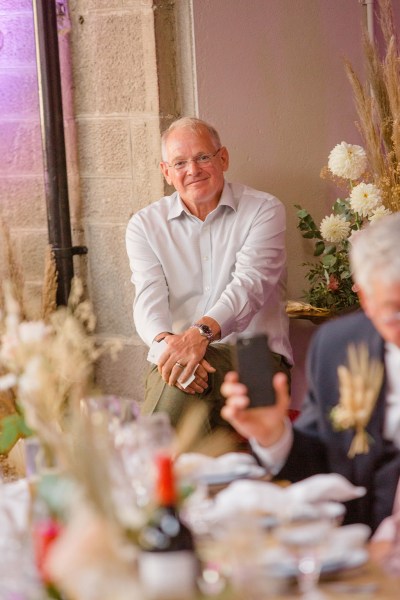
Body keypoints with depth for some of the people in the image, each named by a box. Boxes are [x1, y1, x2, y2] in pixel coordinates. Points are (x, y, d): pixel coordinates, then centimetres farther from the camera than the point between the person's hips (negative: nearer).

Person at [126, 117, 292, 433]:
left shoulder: (264, 211, 6)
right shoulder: (146, 225, 13)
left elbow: (250, 284, -11)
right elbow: (149, 298, -2)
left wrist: (201, 332, -30)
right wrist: (167, 342, -27)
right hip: (178, 353, 2)